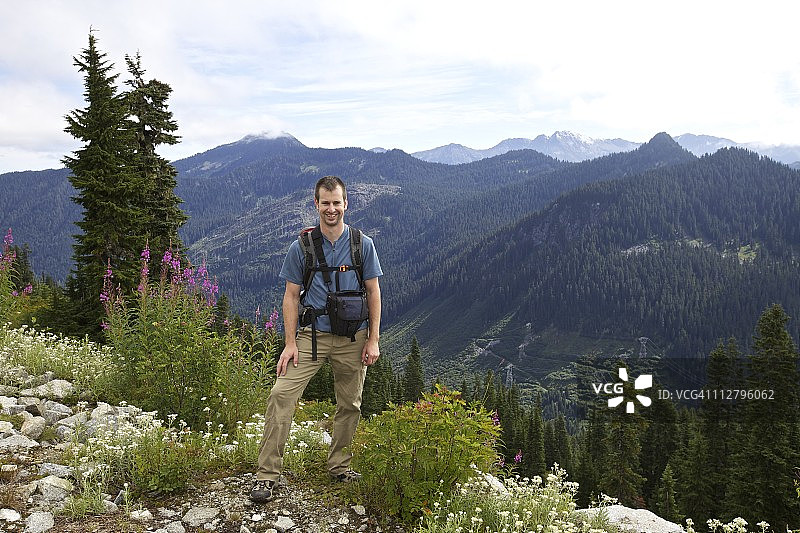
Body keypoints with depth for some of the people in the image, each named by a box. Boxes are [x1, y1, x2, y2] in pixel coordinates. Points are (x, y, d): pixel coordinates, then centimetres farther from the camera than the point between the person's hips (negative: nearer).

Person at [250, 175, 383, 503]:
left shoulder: (363, 245, 2)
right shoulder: (301, 247, 0)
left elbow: (373, 292, 4)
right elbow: (291, 295, 2)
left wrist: (373, 340, -1)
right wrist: (290, 343, -6)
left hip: (352, 338, 1)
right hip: (312, 335, -1)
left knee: (350, 404, 9)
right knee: (281, 394, -14)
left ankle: (339, 466, 29)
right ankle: (267, 474, -6)